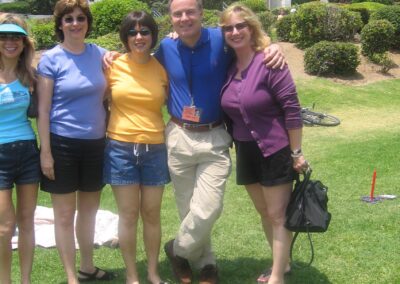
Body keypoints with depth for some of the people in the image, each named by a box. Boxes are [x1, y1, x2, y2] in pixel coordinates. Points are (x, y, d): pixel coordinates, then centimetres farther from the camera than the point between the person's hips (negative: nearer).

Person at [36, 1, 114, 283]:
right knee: (64, 215, 4)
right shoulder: (51, 59, -7)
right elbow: (43, 109, -8)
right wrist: (45, 151, -11)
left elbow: (106, 98, 13)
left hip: (95, 143, 4)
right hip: (63, 144, -4)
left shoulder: (100, 54, 3)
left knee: (89, 210, 16)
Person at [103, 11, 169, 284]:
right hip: (121, 148, -1)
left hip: (155, 149, 1)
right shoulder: (113, 65, -2)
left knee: (152, 214, 9)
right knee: (128, 215, 4)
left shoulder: (162, 67, 1)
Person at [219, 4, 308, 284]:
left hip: (275, 151, -7)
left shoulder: (269, 62, -16)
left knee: (277, 216, 1)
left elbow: (292, 108, -16)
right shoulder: (228, 67, 2)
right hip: (246, 152, 7)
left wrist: (297, 153, -15)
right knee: (264, 213, 17)